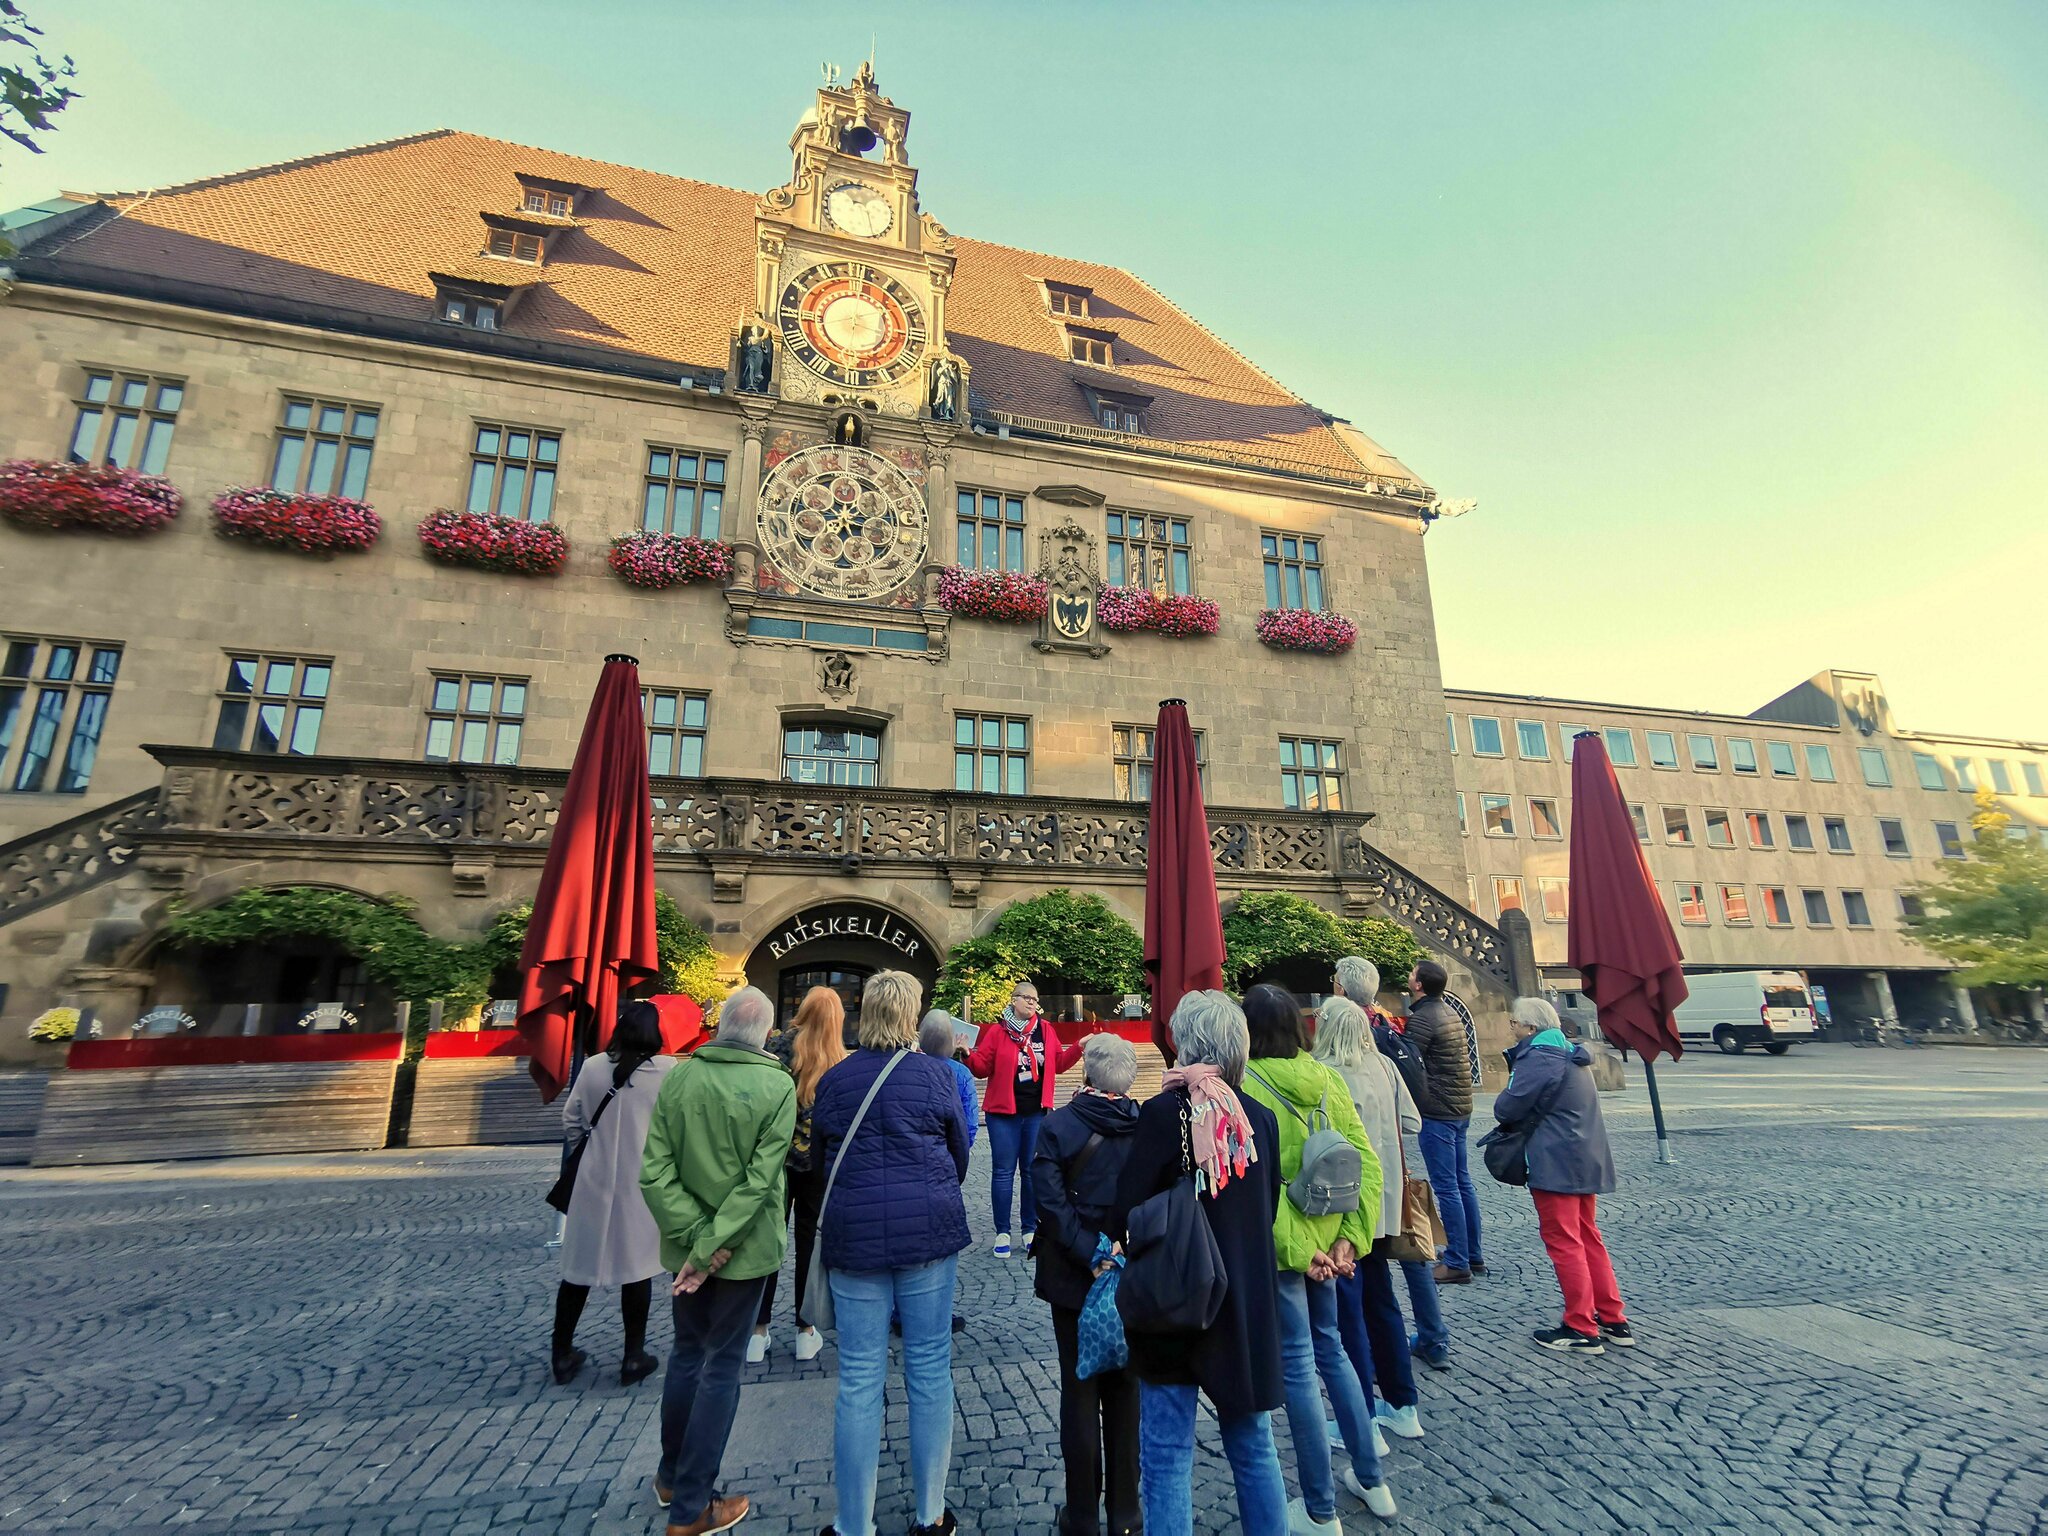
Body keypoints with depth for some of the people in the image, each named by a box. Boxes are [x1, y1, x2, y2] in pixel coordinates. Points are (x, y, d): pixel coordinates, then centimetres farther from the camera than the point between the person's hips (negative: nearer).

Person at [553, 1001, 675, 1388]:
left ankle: (563, 1355, 28)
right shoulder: (667, 1069, -13)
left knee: (580, 1267, 16)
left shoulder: (594, 1066, -5)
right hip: (642, 1182, -2)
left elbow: (570, 1120, 5)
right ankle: (634, 1357, 20)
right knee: (637, 1267, 10)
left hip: (595, 1181, 3)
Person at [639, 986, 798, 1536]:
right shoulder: (778, 1086, -16)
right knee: (722, 1366, 10)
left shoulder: (676, 1078, -6)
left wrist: (696, 1236, -12)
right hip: (743, 1247, -4)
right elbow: (759, 1180, -21)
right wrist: (713, 1247, -17)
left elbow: (653, 1170, -11)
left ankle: (672, 1475, 39)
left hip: (686, 1241, 4)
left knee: (686, 1352, 23)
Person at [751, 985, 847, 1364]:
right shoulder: (844, 1063, -8)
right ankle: (806, 1332, 20)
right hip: (819, 1163, 0)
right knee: (811, 1243, 12)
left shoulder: (777, 1045, -9)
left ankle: (758, 1333, 19)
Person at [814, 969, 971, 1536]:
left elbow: (821, 1156, 13)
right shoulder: (935, 1075, -4)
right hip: (929, 1232, -1)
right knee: (930, 1371, 11)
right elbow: (959, 1154, 7)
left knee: (859, 1380, 9)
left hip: (853, 1234, 1)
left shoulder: (832, 1080, 2)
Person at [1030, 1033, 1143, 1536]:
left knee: (1080, 1392, 13)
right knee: (1124, 1391, 16)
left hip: (1074, 1277, -2)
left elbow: (1052, 1201, -19)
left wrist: (1091, 1254, -18)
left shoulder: (1057, 1126, -13)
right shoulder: (1147, 1126, -8)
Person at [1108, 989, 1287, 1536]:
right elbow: (1269, 1208, 8)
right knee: (1254, 1449, 21)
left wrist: (1106, 1250, 2)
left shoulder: (1163, 1113, -17)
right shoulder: (1261, 1117, -2)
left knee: (1167, 1457, 9)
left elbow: (1125, 1211, -17)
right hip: (1249, 1301, 5)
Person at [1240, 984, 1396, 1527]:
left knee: (1298, 1364, 9)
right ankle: (1370, 1480, 36)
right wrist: (1351, 1237, -3)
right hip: (1328, 1236, 5)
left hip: (1281, 1244, -5)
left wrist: (1297, 1250, -14)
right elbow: (1366, 1163, -2)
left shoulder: (1245, 1085, -16)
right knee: (1330, 1347, 24)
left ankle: (1321, 1511, 23)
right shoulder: (1327, 1078, -1)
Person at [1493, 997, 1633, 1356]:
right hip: (1585, 1161, 10)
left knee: (1564, 1242, -1)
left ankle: (1582, 1330, 5)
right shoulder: (1570, 1054, 14)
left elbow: (1510, 1106, -19)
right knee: (1588, 1238, 17)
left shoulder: (1538, 1059, -17)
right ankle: (1614, 1321, 23)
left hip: (1555, 1164, -10)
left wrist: (1501, 1108, 3)